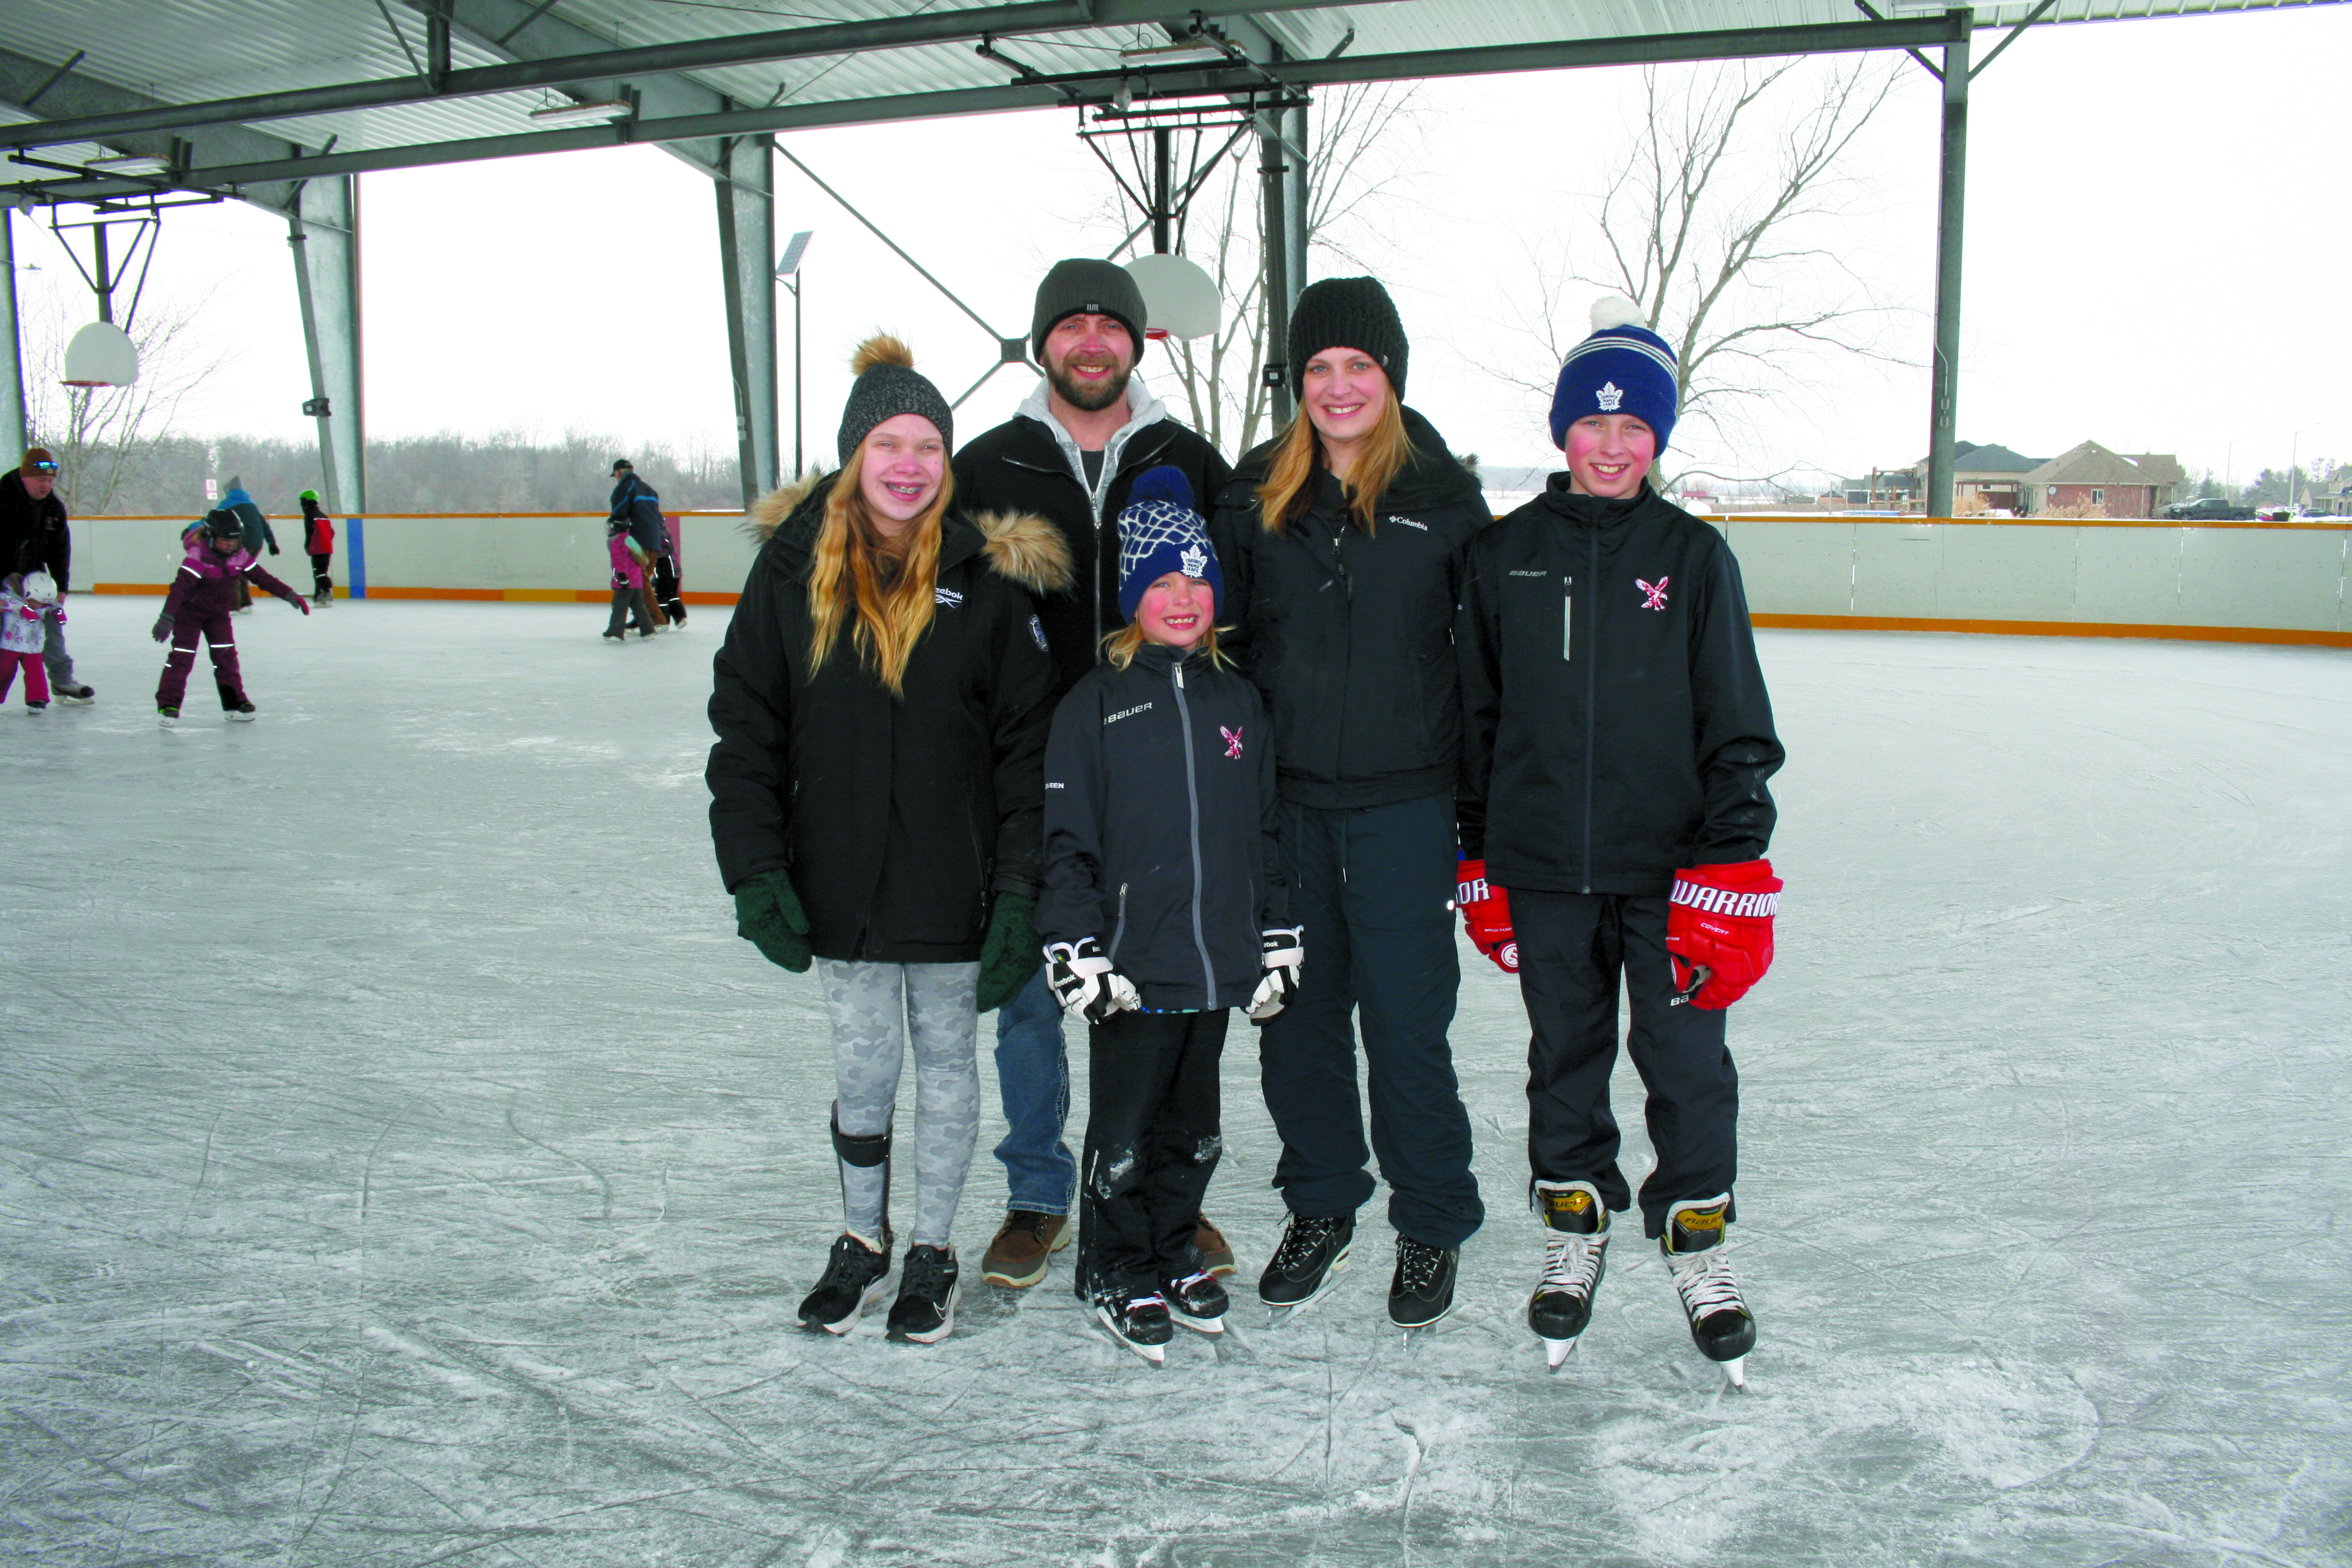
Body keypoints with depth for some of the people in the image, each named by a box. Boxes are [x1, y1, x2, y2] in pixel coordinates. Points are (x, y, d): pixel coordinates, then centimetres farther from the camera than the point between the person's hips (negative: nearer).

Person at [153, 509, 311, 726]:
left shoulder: (240, 557, -7)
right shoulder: (198, 557, -26)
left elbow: (262, 578, 2)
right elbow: (180, 586, -32)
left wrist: (288, 594, -3)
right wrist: (167, 617, -38)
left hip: (219, 612, 5)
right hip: (189, 611, -5)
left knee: (226, 655, 2)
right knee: (182, 656, -8)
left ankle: (234, 702, 12)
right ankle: (168, 705, -3)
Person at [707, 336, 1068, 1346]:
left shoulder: (986, 578, -5)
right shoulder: (794, 566, -1)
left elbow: (1029, 744, -4)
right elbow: (746, 726, 3)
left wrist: (1021, 892, -8)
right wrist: (755, 871, -4)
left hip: (952, 888, -1)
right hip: (839, 885, 1)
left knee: (946, 1062, 12)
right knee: (863, 1066, 10)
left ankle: (933, 1252, 31)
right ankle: (861, 1239, 34)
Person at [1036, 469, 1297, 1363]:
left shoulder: (1237, 701, 9)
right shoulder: (1095, 704, -5)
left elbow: (1265, 832, 14)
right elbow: (1066, 840, -6)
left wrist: (1277, 945, 13)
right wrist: (1076, 952, -12)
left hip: (1219, 967, 4)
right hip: (1131, 969, -4)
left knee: (1194, 1127, 17)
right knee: (1124, 1132, 8)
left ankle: (1175, 1252, 35)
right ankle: (1117, 1271, 25)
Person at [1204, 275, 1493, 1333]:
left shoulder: (1444, 497, -1)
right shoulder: (1256, 493, 4)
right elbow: (1222, 636, 8)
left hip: (1402, 803, -2)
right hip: (1281, 798, 3)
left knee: (1405, 1021, 2)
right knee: (1296, 1010, 11)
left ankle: (1431, 1229, 22)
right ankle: (1320, 1208, 31)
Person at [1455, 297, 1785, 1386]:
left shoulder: (1694, 556, 0)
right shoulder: (1504, 555, 3)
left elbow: (1737, 724, 0)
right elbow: (1476, 716, 9)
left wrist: (1730, 867, -7)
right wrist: (1477, 861, 9)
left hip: (1668, 865, -1)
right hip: (1543, 864, 1)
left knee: (1687, 1061, 4)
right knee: (1564, 1057, 13)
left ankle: (1697, 1236, 25)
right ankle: (1574, 1232, 30)